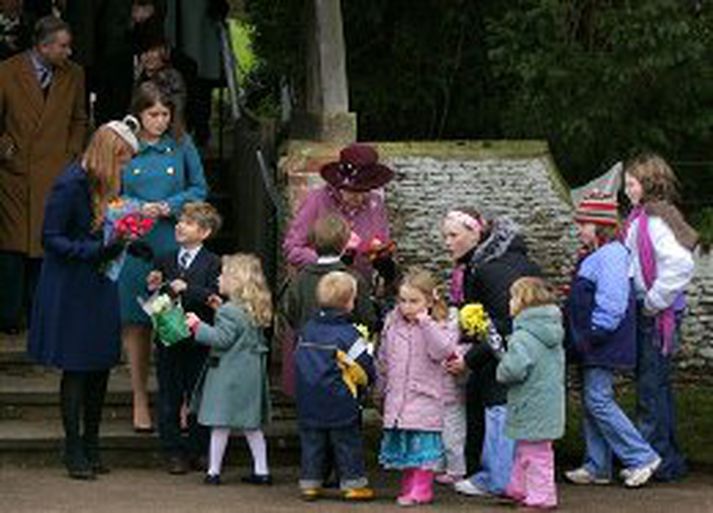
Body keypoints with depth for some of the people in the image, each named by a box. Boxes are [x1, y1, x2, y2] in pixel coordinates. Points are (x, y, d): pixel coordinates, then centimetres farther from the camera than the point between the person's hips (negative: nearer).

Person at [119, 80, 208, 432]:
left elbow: (199, 189, 8)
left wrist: (168, 207, -8)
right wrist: (138, 210, -14)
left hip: (173, 241, 0)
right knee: (136, 321, 4)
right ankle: (140, 400, 15)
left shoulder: (181, 145, 4)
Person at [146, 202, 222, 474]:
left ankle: (196, 450, 17)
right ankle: (173, 451, 12)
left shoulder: (213, 263, -3)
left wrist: (187, 288, -22)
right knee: (169, 399, 5)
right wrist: (154, 288, -10)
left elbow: (216, 298, -16)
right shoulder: (165, 261, 9)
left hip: (199, 342, -3)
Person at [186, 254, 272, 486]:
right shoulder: (255, 310, 8)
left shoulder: (230, 312, -18)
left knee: (220, 423, 0)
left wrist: (198, 326, -12)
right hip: (252, 372, 8)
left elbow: (222, 339, -20)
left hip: (229, 374, -8)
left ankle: (214, 470, 4)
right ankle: (261, 469, 14)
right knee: (252, 425, 13)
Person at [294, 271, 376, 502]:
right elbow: (365, 368, -12)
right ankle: (353, 483, 9)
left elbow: (299, 360, 14)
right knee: (347, 443, 5)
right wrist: (364, 380, 10)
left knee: (312, 442, 11)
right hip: (340, 403, -5)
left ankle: (310, 483, 13)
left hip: (309, 403, 5)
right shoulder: (347, 334, -13)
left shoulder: (307, 330, 5)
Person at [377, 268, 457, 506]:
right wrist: (383, 387, 22)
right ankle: (408, 486, 21)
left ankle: (421, 489, 0)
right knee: (402, 444, 11)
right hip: (397, 396, 5)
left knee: (422, 444, -6)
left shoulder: (437, 327, -7)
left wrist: (425, 322, -26)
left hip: (424, 397, -5)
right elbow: (384, 360, 18)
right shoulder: (392, 324, 8)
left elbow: (442, 351, -27)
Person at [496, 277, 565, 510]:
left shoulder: (525, 336, -22)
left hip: (532, 407, -10)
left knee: (535, 453, -1)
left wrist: (501, 372, -8)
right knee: (523, 449, 22)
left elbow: (514, 368, -32)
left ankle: (541, 497, 5)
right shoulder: (552, 334, 9)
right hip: (550, 401, 10)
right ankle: (518, 488, 33)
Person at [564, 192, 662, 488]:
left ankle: (641, 457, -5)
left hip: (604, 346, -11)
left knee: (598, 401, -11)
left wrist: (595, 335, -20)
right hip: (591, 347, 11)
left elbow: (611, 302, -24)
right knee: (590, 403, 12)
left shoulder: (611, 256, -17)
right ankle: (597, 467, 17)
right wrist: (578, 340, 20)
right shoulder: (595, 256, 16)